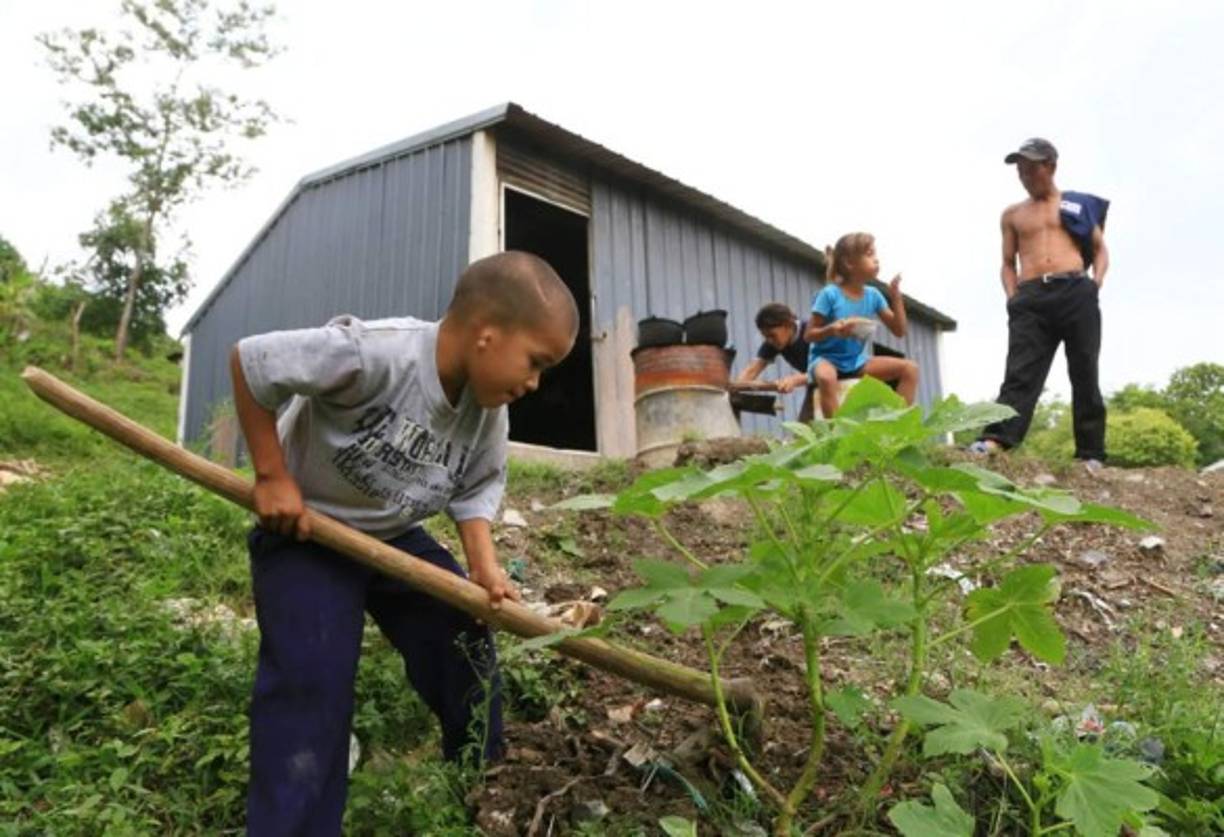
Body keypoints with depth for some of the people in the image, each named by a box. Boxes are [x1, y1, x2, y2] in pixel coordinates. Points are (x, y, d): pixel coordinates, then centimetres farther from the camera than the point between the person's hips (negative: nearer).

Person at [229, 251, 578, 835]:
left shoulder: (488, 409, -11)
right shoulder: (374, 353, -35)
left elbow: (477, 486, 2)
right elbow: (248, 360, -26)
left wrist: (483, 564, -14)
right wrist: (271, 478, -23)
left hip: (398, 537, 6)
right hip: (303, 532, -6)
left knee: (466, 653, 6)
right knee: (309, 690, -14)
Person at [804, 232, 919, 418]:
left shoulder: (873, 295, 2)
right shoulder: (830, 294, -13)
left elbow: (899, 331, 5)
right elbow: (809, 334, -10)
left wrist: (896, 298, -7)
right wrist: (831, 330, -30)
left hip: (857, 361, 6)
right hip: (826, 358, -6)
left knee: (910, 368, -8)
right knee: (826, 377, -42)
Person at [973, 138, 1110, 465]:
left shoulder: (1078, 204, 18)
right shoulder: (1012, 214, 22)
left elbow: (1100, 248, 20)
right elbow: (1008, 263, 20)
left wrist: (1097, 281, 0)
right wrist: (1012, 296, 2)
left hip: (1076, 292, 0)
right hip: (1030, 298, 1)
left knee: (1084, 374, -2)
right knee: (1021, 373, -15)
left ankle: (1091, 454, 0)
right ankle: (996, 439, -32)